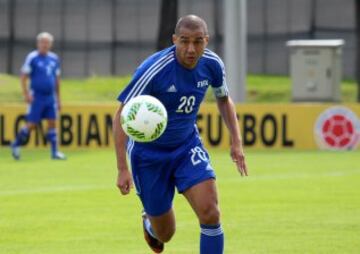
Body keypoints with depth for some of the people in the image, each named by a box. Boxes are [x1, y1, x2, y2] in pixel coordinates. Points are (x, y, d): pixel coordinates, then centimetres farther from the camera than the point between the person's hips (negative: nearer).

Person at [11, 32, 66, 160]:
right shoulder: (32, 58, -6)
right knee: (32, 124, -3)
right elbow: (23, 76, -6)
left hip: (50, 97, 5)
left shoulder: (54, 58, 9)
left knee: (52, 123, 1)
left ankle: (55, 152, 4)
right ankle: (16, 145, 16)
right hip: (36, 97, -5)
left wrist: (58, 98, 17)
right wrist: (26, 94, -14)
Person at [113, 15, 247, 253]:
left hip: (187, 145, 3)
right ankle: (149, 221, 47)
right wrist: (123, 169, -25)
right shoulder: (153, 70, -27)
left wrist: (236, 141, -1)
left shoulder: (212, 64, -12)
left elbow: (224, 99, 11)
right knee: (165, 234, 8)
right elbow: (121, 116, -20)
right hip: (149, 152, -3)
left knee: (210, 213, -19)